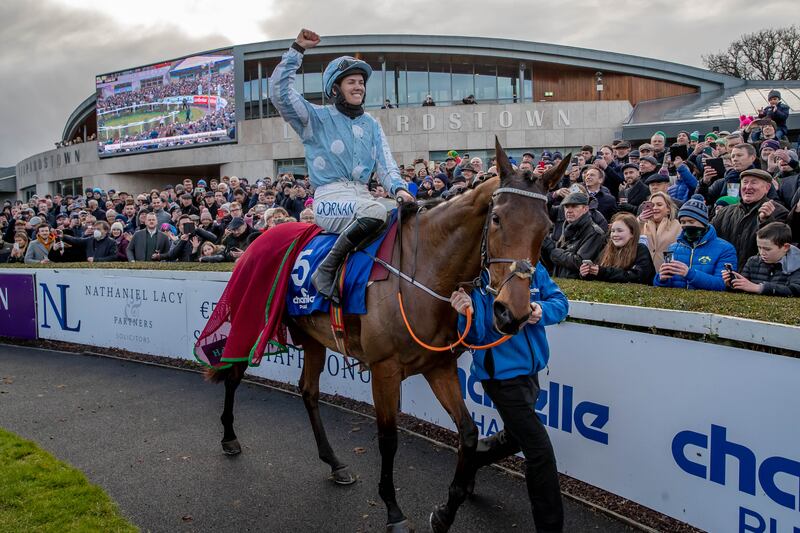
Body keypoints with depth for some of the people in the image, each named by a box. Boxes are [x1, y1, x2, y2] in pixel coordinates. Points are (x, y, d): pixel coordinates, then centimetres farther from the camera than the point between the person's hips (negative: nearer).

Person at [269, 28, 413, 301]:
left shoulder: (372, 125, 20)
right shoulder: (317, 118, 6)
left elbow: (385, 164, 10)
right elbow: (279, 91, -8)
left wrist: (399, 188, -10)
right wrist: (297, 49, -9)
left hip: (362, 195, 6)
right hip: (330, 199, -6)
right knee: (376, 211, -34)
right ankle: (326, 270, -25)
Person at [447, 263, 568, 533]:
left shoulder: (532, 266, -5)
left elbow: (560, 302, 0)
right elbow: (474, 337, -18)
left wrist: (542, 311, -21)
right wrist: (468, 316, -39)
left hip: (530, 370, 7)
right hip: (502, 375, -7)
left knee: (513, 437, 27)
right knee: (540, 450, -4)